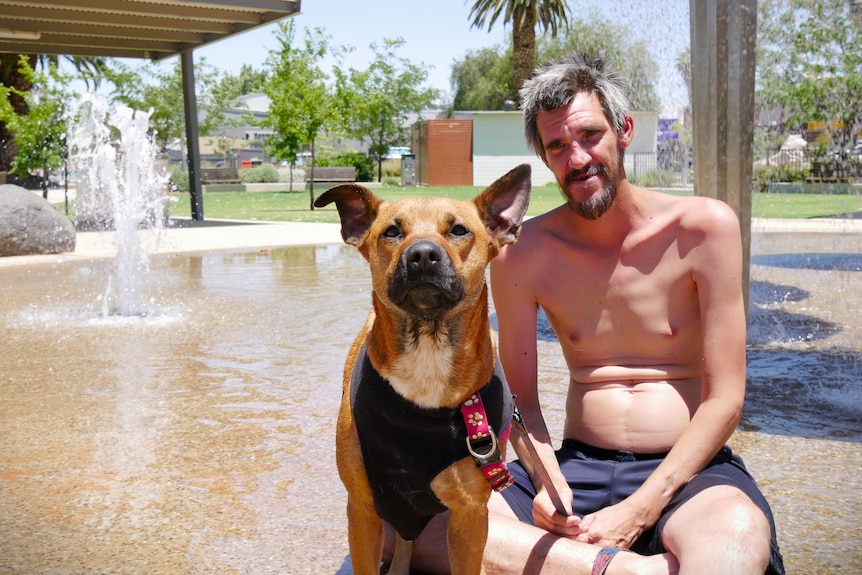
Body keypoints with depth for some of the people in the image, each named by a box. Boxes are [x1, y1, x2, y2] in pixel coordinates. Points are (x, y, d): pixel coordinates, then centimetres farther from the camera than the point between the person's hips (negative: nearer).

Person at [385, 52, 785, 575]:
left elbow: (725, 400, -5)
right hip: (577, 466, 4)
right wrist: (548, 482, -13)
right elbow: (523, 401, 9)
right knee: (417, 522, -25)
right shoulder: (522, 254, 2)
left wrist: (637, 511, -16)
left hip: (685, 470, -3)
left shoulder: (704, 227, -4)